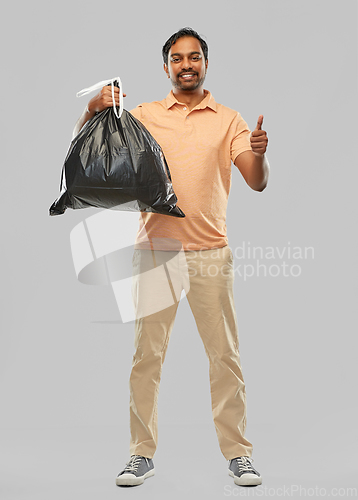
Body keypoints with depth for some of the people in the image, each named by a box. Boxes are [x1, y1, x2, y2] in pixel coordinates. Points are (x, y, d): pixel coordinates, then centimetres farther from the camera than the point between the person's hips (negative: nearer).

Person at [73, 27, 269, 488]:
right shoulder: (143, 115, 9)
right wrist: (93, 109, -14)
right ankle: (142, 453, 15)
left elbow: (257, 182, -1)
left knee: (225, 355, 2)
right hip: (155, 248, 1)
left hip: (211, 252, 0)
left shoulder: (229, 120, 7)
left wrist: (259, 153, -23)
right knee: (147, 355, 4)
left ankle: (238, 453, 14)